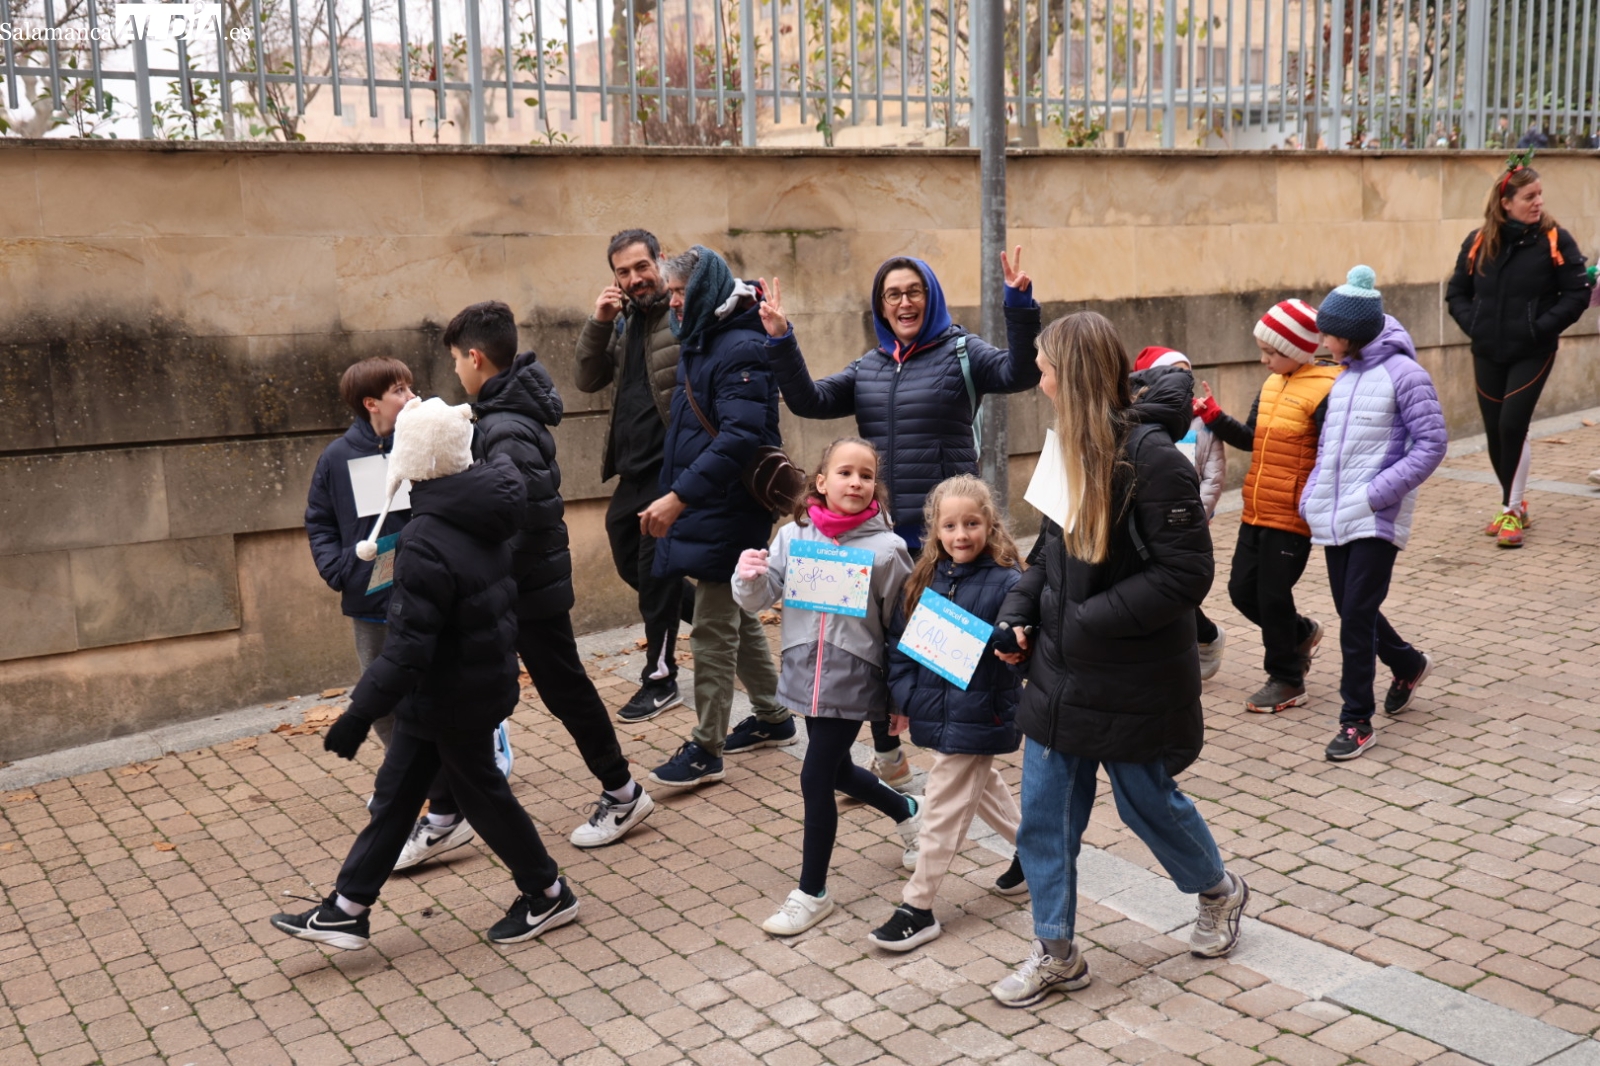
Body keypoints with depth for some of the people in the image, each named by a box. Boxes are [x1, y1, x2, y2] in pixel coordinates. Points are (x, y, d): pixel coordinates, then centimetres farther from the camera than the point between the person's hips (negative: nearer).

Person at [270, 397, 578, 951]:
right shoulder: (483, 517, -3)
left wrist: (360, 713, -24)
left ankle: (547, 894, 27)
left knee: (481, 792, 10)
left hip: (454, 697, -9)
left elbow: (408, 647, -29)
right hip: (484, 672, 9)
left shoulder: (426, 543, -28)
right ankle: (348, 909, 25)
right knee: (394, 791, 15)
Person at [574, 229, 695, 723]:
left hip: (671, 464, -8)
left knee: (654, 566, -2)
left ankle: (660, 680, 13)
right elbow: (587, 380, 8)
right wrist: (598, 323, -5)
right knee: (628, 560, 17)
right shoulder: (625, 320, 13)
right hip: (633, 466, 8)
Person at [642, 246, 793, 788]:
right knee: (737, 618, 19)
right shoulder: (698, 344, 14)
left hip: (728, 512, -10)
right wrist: (673, 496, 12)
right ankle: (774, 717, 32)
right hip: (703, 507, 10)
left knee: (713, 630, -4)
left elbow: (739, 438, -28)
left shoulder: (741, 350, -18)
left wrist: (680, 496, -30)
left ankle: (706, 750, 4)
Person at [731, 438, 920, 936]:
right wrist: (748, 577, -23)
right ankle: (908, 811, 50)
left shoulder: (885, 548, -11)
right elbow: (759, 600, -1)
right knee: (836, 770, 20)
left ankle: (812, 893, 14)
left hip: (854, 678, -5)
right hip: (805, 671, 5)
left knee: (816, 778, -4)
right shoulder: (794, 536, -2)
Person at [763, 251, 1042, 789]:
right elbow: (809, 400, 4)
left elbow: (1019, 373, -18)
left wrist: (1019, 307, -30)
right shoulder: (869, 367, 13)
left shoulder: (961, 353, -1)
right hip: (880, 530, 5)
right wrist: (781, 343, -6)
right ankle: (888, 759, 29)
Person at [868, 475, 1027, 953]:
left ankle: (918, 908, 11)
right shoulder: (926, 579, 3)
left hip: (977, 715, -7)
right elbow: (898, 637, 8)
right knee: (982, 786, 24)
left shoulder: (1005, 583, -15)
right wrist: (903, 695, 4)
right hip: (934, 710, 7)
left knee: (943, 807, 0)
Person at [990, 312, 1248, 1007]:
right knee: (1043, 815, 8)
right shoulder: (1075, 448, 4)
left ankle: (1219, 893, 43)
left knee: (1148, 802, 14)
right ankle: (1056, 954, 24)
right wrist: (1019, 610, 0)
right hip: (1060, 672, 7)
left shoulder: (1149, 455, -21)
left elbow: (1185, 575, -22)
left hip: (1132, 681, -7)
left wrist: (1090, 622, -22)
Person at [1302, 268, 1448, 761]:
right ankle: (1408, 664, 41)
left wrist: (1375, 493, -18)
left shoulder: (1402, 373, -11)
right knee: (1352, 611, 15)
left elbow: (1432, 443, -13)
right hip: (1335, 518, 7)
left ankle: (1357, 721, 4)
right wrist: (1312, 497, 7)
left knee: (1357, 615, -7)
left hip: (1375, 521, -7)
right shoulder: (1345, 377, 11)